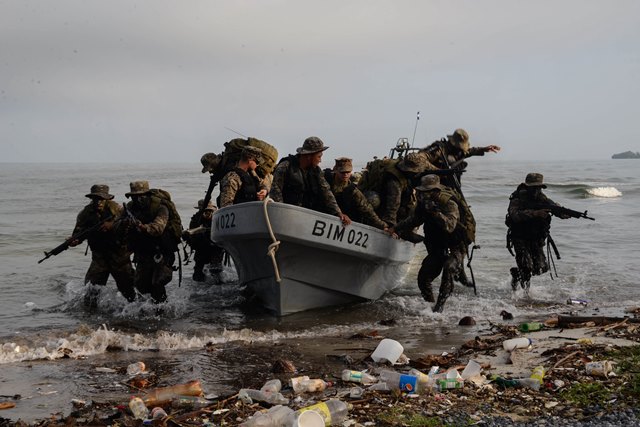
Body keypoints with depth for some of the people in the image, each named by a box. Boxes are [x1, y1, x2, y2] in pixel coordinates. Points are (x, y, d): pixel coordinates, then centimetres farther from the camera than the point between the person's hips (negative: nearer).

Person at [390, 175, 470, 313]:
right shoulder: (424, 203, 0)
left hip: (454, 248, -7)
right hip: (436, 249, 7)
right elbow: (414, 220, 18)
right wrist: (395, 229, 11)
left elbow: (450, 226, -37)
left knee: (449, 268, -34)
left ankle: (440, 305, -28)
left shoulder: (449, 204, -21)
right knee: (423, 278, -1)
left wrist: (435, 212, -43)